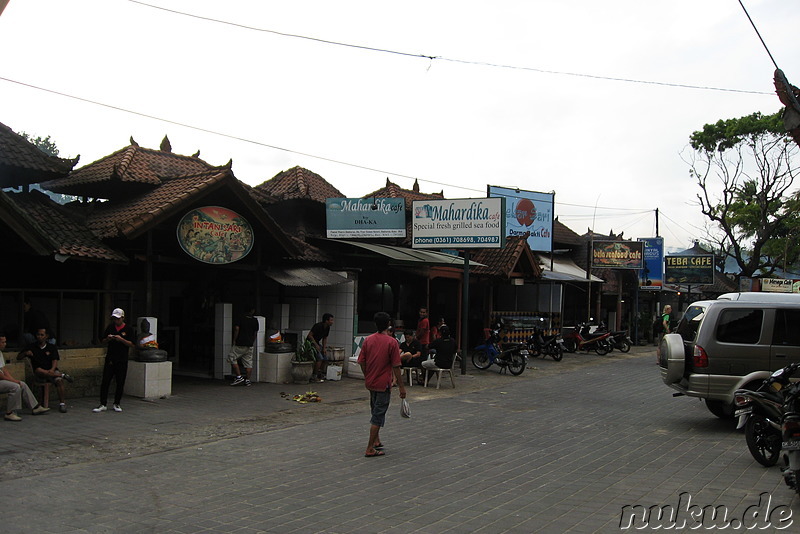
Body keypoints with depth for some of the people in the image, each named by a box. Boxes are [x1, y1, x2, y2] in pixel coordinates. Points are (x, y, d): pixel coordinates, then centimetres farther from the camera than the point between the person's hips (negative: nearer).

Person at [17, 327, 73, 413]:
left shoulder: (51, 347, 9)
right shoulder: (32, 347, 10)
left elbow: (55, 360, -2)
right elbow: (18, 357, 10)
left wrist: (52, 369, -23)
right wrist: (25, 353, -12)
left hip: (51, 371, 0)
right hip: (39, 373, 1)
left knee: (59, 380, -31)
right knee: (38, 370, -36)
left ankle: (62, 403, -30)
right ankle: (62, 375, -27)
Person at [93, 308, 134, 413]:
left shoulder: (129, 329, 1)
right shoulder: (110, 327, 10)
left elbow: (131, 344, -4)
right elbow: (103, 341, 13)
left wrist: (121, 339, -18)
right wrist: (108, 339, -8)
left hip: (122, 360, -2)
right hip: (110, 359, 2)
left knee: (120, 383, 4)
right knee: (105, 381, -2)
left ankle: (117, 404, 16)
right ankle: (103, 404, 3)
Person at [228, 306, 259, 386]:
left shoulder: (240, 318, -6)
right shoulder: (255, 320, 5)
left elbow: (237, 329, -14)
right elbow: (255, 332, 11)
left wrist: (234, 340, -7)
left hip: (240, 344, -4)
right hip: (250, 345, 4)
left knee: (232, 358, 8)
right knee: (248, 363, 8)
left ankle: (239, 377, 1)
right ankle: (247, 380, 7)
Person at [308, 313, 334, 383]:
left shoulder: (327, 328, 1)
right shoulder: (318, 326, -25)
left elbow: (325, 338, 12)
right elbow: (310, 335, -24)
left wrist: (324, 348, 1)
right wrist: (316, 345, -24)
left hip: (317, 343, 9)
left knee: (325, 358, 4)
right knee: (320, 358, -21)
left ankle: (321, 374, 18)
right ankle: (314, 377, -16)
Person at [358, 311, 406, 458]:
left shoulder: (368, 340, 0)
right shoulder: (392, 342, -14)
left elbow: (362, 362, 4)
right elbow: (396, 367, -14)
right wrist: (401, 386, -7)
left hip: (370, 383, 5)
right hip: (383, 384, -5)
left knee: (375, 412, 23)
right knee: (378, 416, 1)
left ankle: (376, 441, 31)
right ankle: (370, 449, 2)